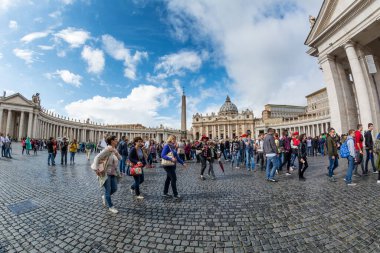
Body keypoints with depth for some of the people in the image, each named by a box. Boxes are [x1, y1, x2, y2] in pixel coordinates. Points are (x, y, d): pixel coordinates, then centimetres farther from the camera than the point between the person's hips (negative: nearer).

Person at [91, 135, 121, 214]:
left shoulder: (115, 150, 7)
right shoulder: (107, 149, -18)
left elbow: (120, 158, 4)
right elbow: (97, 157, -20)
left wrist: (116, 152, -11)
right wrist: (96, 169, -20)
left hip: (113, 173, 8)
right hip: (106, 173, -8)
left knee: (114, 189, 11)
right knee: (108, 190, 4)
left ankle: (104, 197, 41)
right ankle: (111, 207, 20)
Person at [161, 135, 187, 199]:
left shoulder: (173, 147, 11)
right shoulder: (167, 146, -13)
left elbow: (177, 156, 15)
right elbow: (162, 155, -21)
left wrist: (183, 163, 11)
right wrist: (171, 159, -33)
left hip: (172, 165, 8)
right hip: (168, 165, -8)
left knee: (168, 178, 16)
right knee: (174, 179, -7)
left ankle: (165, 193, 29)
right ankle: (175, 195, 2)